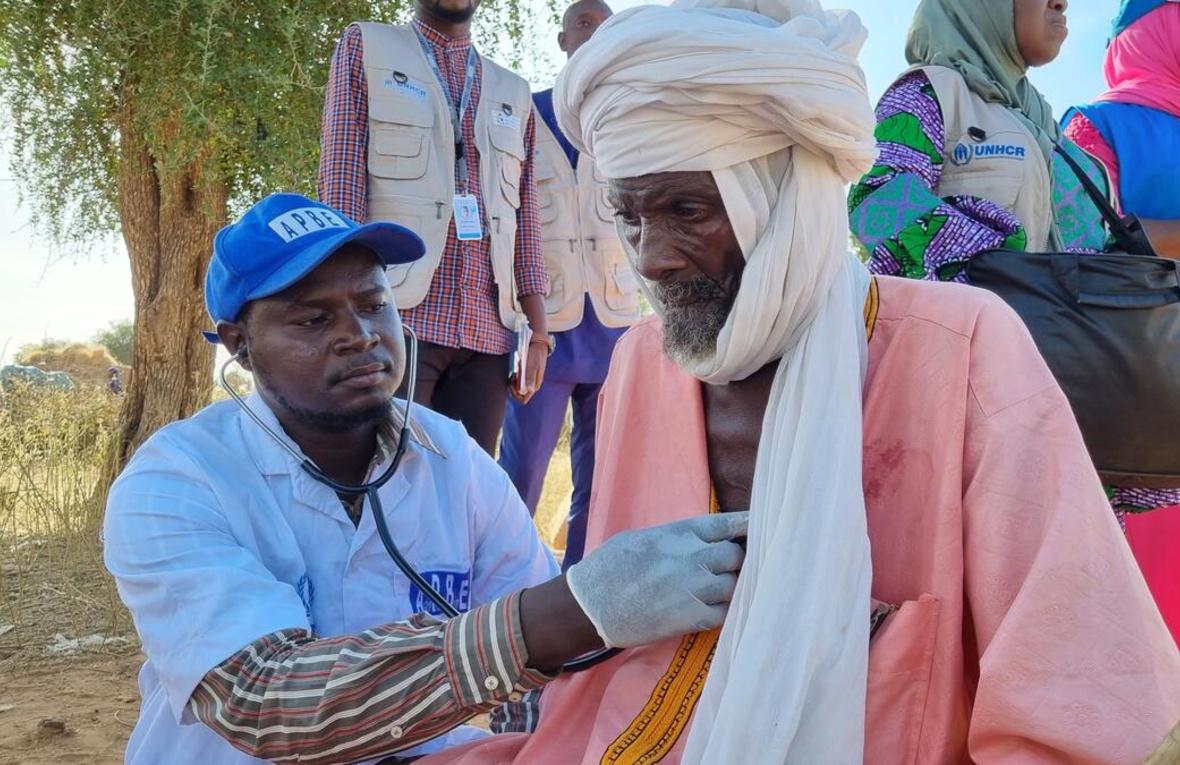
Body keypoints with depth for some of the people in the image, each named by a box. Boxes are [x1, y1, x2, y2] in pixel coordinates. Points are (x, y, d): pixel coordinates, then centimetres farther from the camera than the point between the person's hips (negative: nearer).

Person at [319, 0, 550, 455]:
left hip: (486, 331, 4)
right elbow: (340, 180, 0)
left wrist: (539, 335, 6)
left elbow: (526, 224, 15)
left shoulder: (514, 95, 20)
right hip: (396, 315, -3)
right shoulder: (365, 48, 10)